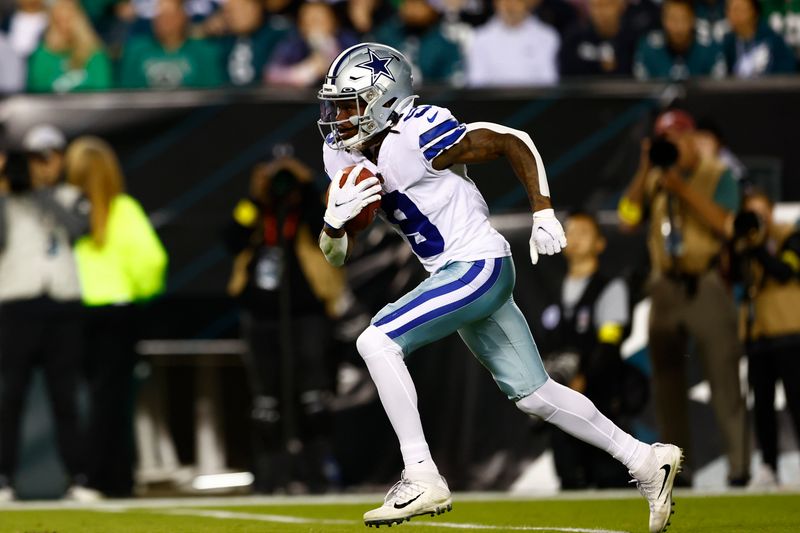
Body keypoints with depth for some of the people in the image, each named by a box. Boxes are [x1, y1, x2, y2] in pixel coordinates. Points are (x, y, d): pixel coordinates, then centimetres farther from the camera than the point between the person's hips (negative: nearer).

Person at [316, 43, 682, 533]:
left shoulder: (418, 138, -19)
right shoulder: (344, 154, 4)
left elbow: (515, 142, -12)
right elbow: (335, 254, 6)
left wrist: (543, 214, -16)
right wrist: (335, 220, -16)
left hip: (478, 266, -9)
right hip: (457, 274, 9)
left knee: (378, 341, -20)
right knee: (533, 395, 13)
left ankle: (422, 479, -18)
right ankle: (645, 461, 23)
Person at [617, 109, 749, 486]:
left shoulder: (717, 175, 1)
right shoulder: (654, 179, 13)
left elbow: (726, 225, -14)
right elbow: (627, 218, 2)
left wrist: (683, 188, -17)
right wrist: (644, 172, -6)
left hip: (706, 285, -5)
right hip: (665, 286, 5)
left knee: (723, 376, -11)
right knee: (666, 379, 6)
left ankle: (739, 465, -13)